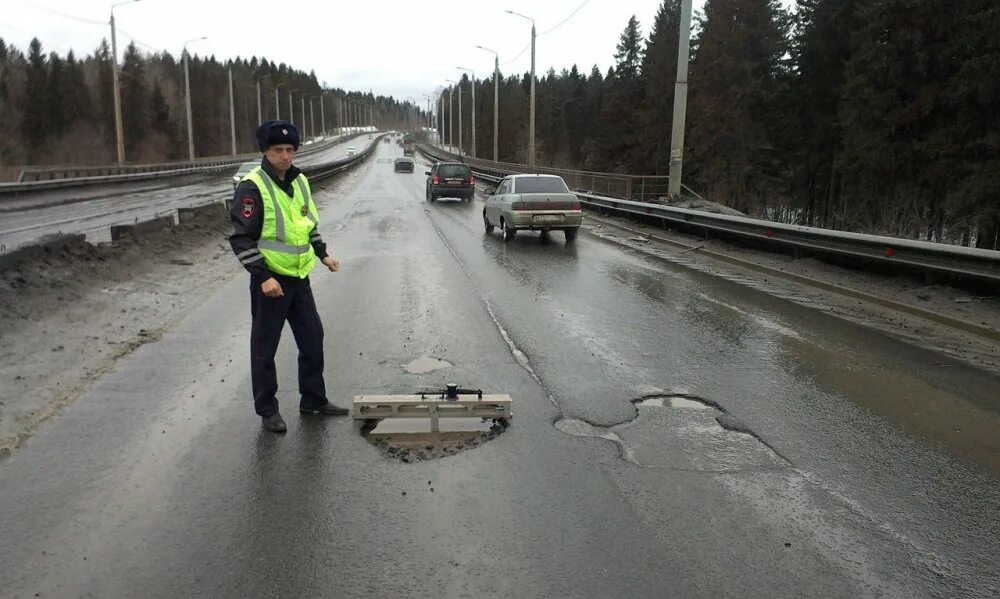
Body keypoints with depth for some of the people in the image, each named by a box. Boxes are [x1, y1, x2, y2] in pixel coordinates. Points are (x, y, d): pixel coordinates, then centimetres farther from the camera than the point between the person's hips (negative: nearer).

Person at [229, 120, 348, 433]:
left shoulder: (300, 181, 9)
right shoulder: (252, 187, -14)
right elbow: (241, 239, -16)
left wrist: (323, 254, 12)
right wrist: (263, 276, -22)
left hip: (300, 278, 7)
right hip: (270, 280, -7)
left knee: (313, 339, 14)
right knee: (264, 348, 5)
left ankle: (313, 399, 29)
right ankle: (267, 410, 19)